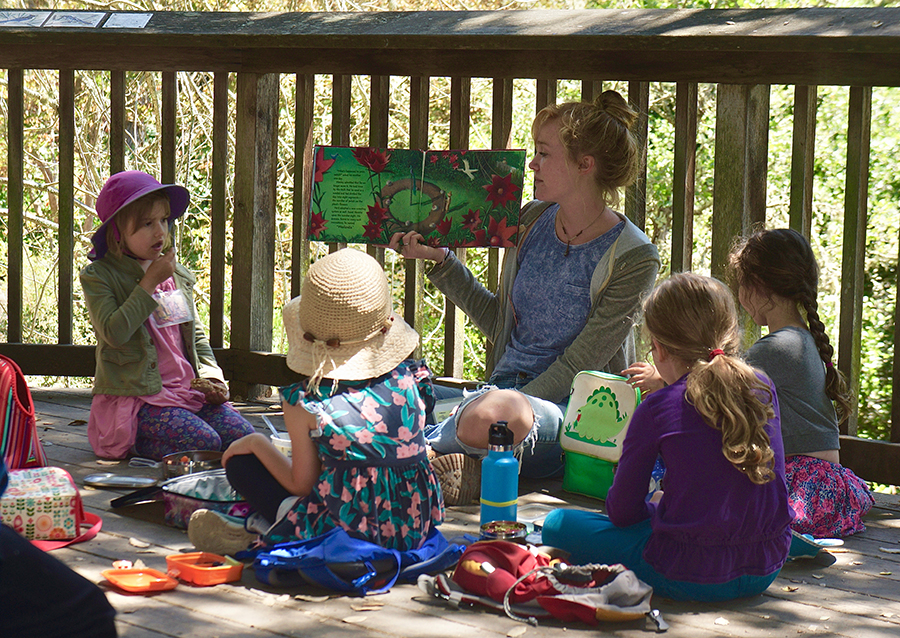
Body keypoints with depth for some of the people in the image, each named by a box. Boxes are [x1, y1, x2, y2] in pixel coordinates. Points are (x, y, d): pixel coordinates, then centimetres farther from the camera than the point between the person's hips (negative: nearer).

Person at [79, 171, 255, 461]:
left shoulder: (178, 275, 16)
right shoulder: (98, 276, -2)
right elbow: (114, 332, -18)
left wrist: (210, 375, 6)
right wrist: (150, 283, -14)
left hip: (189, 391, 6)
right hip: (136, 399, -6)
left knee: (242, 435, -17)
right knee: (205, 443, -27)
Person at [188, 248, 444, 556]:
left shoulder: (306, 402, -14)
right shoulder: (411, 379, -4)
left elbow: (302, 485, -6)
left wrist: (258, 443, 10)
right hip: (415, 530, 5)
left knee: (240, 462, 10)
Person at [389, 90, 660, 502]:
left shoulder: (634, 258, -10)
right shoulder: (533, 221, 8)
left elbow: (578, 364, -12)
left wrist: (511, 407, -21)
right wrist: (440, 259, 9)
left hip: (568, 408, -4)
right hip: (504, 387, 4)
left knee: (486, 419, -38)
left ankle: (424, 448, -16)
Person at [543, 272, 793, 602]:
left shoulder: (657, 409, -11)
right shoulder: (764, 389, 4)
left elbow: (622, 511, -3)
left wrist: (657, 504, 19)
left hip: (693, 578, -7)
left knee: (557, 524, 4)